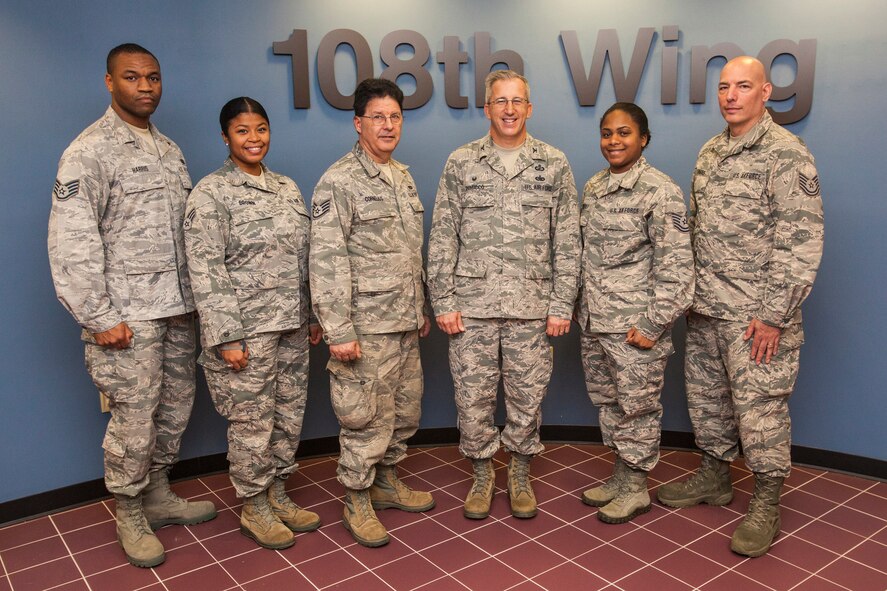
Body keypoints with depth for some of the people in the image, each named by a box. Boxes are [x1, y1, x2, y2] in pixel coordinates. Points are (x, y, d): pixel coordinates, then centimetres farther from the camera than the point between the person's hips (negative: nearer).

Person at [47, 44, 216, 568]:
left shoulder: (170, 150, 14)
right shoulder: (89, 152, -7)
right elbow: (72, 244, -12)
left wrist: (197, 296, 11)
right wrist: (98, 319, -14)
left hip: (179, 310, 7)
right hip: (129, 317, -6)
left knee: (175, 412, 14)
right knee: (134, 422, 1)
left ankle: (159, 496, 33)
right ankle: (130, 517, 22)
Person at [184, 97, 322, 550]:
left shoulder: (287, 187, 12)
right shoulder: (211, 193, -7)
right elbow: (205, 272, -13)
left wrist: (313, 316, 13)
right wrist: (225, 337, -17)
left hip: (292, 326, 6)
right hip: (246, 330, -6)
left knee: (289, 417, 14)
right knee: (252, 423, 4)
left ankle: (277, 496, 32)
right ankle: (254, 509, 24)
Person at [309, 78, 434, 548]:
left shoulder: (404, 178, 13)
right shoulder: (339, 182, -12)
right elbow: (326, 261, -17)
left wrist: (422, 309, 19)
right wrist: (338, 332, -21)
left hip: (405, 324, 8)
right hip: (366, 328, -8)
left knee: (405, 411, 17)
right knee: (365, 419, 3)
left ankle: (386, 482, 36)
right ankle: (357, 503, 22)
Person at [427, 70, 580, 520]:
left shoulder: (554, 164, 5)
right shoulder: (461, 163, 3)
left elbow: (567, 241, 4)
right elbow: (442, 238, 2)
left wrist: (562, 305, -1)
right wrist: (443, 302, -4)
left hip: (532, 307, 0)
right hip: (471, 305, 0)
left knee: (527, 399, 10)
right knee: (473, 398, 7)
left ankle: (520, 476, 31)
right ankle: (482, 475, 29)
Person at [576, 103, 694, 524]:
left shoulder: (660, 191, -12)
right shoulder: (593, 187, 9)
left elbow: (675, 265, -14)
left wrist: (653, 324, -17)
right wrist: (579, 306, 13)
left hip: (634, 326, -7)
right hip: (593, 321, 7)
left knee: (637, 406, 6)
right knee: (608, 403, 17)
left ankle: (635, 488, 24)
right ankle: (619, 477, 34)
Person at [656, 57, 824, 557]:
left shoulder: (787, 155, -12)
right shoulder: (710, 152, 11)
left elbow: (803, 245, -16)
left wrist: (773, 315, -18)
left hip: (756, 314, -7)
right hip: (705, 309, 7)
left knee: (760, 406, 1)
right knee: (707, 397, 17)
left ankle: (767, 506, 19)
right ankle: (715, 477, 37)